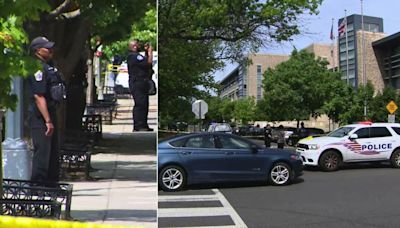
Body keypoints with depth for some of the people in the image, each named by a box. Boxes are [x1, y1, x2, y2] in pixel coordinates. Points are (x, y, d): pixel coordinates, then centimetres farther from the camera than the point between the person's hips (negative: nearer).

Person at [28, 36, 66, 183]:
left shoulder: (49, 66, 14)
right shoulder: (38, 69, -17)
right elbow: (38, 96, -23)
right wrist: (48, 121, -25)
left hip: (50, 112, 10)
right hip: (40, 117, -10)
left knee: (53, 152, 17)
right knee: (42, 152, -6)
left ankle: (52, 182, 29)